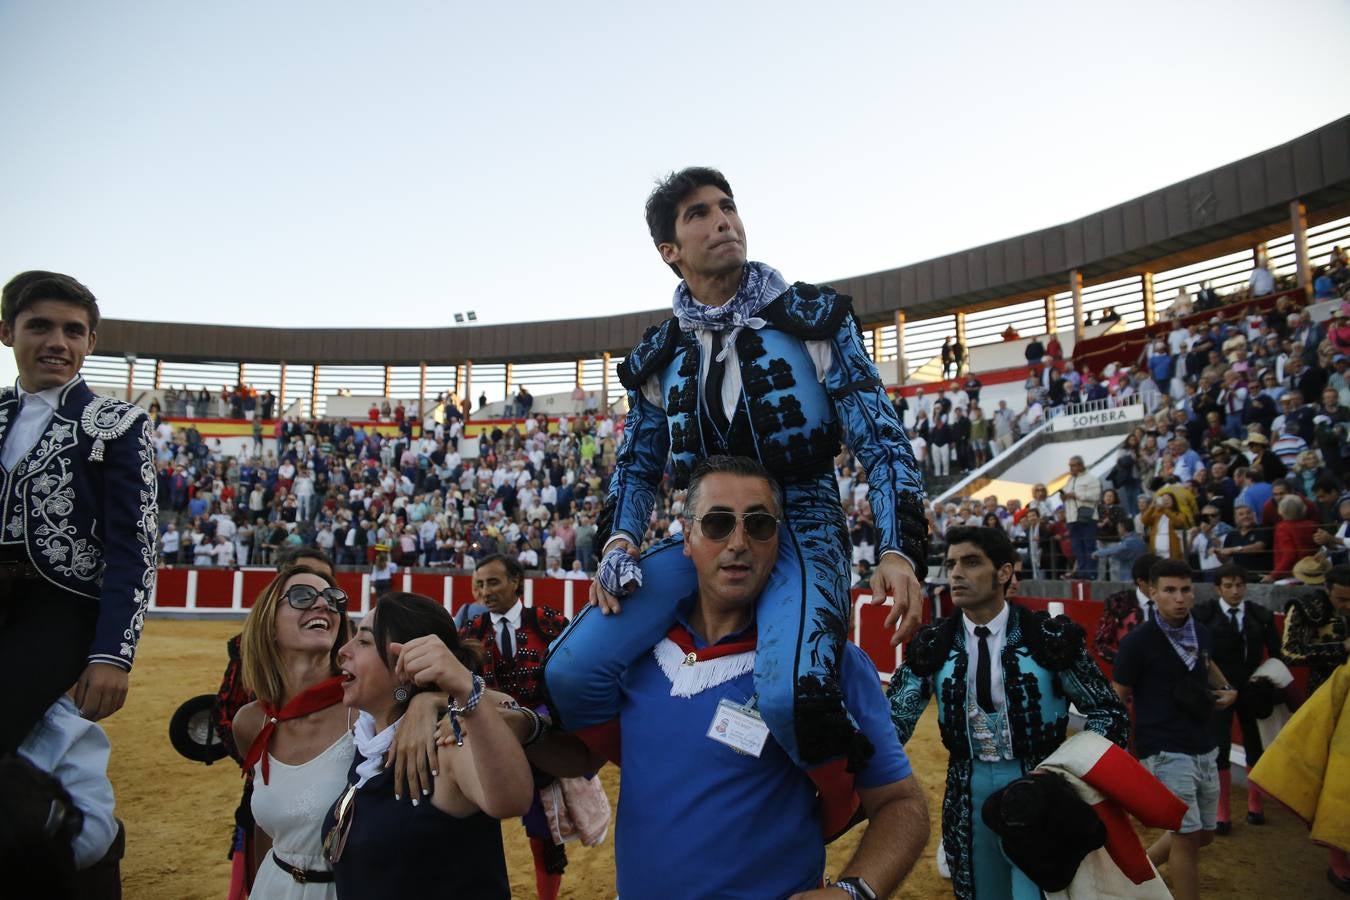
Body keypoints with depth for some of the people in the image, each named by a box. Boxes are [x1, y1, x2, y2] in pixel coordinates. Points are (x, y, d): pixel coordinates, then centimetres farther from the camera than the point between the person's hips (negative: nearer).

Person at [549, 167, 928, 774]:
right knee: (571, 672, -16)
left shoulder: (813, 319, 1)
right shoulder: (657, 358, 11)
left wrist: (899, 551, -16)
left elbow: (880, 439, -2)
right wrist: (618, 541, -2)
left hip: (803, 530, -3)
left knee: (792, 694, -34)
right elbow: (637, 466, 19)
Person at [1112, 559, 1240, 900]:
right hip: (1165, 752, -7)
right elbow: (1118, 701, -8)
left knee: (1204, 835, 18)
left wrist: (1226, 688, 8)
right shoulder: (1138, 642, -15)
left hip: (1203, 748, 7)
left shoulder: (1200, 631, 4)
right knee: (1188, 836, -5)